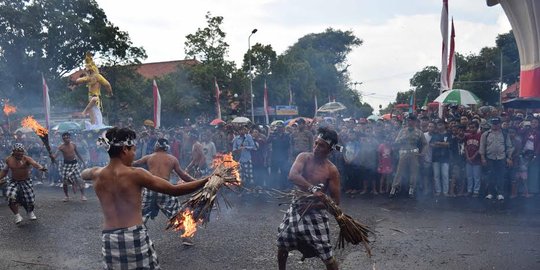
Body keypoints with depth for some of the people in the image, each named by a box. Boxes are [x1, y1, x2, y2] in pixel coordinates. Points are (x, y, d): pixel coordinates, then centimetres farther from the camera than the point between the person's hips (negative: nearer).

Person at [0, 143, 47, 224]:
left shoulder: (26, 159, -17)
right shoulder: (8, 160, -4)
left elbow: (34, 163, -39)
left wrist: (40, 167, -60)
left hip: (26, 182, -2)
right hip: (13, 182, 2)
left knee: (29, 199, 2)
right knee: (11, 196, -24)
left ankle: (30, 212, 38)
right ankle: (17, 216, -6)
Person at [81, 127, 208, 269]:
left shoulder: (97, 174, 4)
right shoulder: (135, 174, -11)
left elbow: (83, 174, 31)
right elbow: (174, 190, -12)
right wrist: (207, 180, -10)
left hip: (109, 239, 5)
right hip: (135, 236, -5)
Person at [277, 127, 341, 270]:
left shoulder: (332, 170, -11)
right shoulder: (304, 157, -7)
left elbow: (335, 200, -9)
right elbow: (292, 175, -26)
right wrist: (312, 188, -37)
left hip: (316, 212, -3)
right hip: (297, 207, 3)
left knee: (327, 256, -1)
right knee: (282, 243, 16)